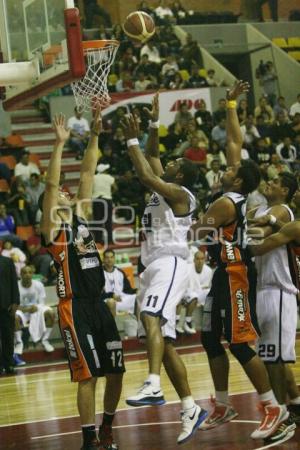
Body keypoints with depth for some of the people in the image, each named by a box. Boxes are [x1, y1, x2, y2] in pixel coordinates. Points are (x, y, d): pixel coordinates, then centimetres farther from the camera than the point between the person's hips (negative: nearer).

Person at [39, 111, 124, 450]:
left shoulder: (79, 216, 14)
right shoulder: (52, 228, -2)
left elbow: (87, 173, 11)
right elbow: (50, 184, -14)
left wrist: (94, 136, 5)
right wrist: (60, 144, -19)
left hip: (98, 304, 7)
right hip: (74, 307, -7)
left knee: (116, 370, 8)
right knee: (87, 375, -6)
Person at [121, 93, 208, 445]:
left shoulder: (179, 192, -5)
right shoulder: (163, 190, 20)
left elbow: (145, 175, -18)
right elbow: (151, 158, 31)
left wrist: (132, 141, -9)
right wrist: (153, 124, 23)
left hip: (169, 265, -10)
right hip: (154, 268, 10)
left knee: (151, 318, -34)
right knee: (163, 341, 6)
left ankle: (153, 386, -50)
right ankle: (190, 410, 8)